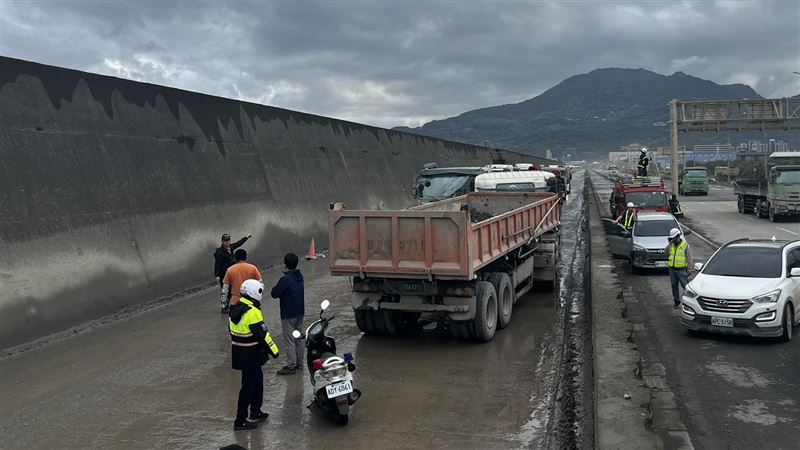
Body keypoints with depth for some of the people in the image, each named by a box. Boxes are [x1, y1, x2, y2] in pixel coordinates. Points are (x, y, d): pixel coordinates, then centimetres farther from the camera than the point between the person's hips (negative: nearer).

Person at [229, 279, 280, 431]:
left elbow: (233, 331, 16)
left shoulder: (235, 309, 6)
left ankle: (256, 412, 32)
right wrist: (273, 349, -10)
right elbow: (262, 334, -22)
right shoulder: (253, 312, -24)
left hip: (238, 353, 9)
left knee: (258, 380, 22)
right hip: (251, 355, -9)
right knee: (249, 386, 0)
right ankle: (240, 421, 6)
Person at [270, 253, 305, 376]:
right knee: (299, 339, 17)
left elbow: (274, 294, -20)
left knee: (289, 340, 0)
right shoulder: (300, 277, 4)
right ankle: (299, 363, 25)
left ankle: (291, 366, 4)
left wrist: (274, 289, 2)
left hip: (288, 314, -8)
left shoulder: (285, 279, -22)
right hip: (300, 312, 8)